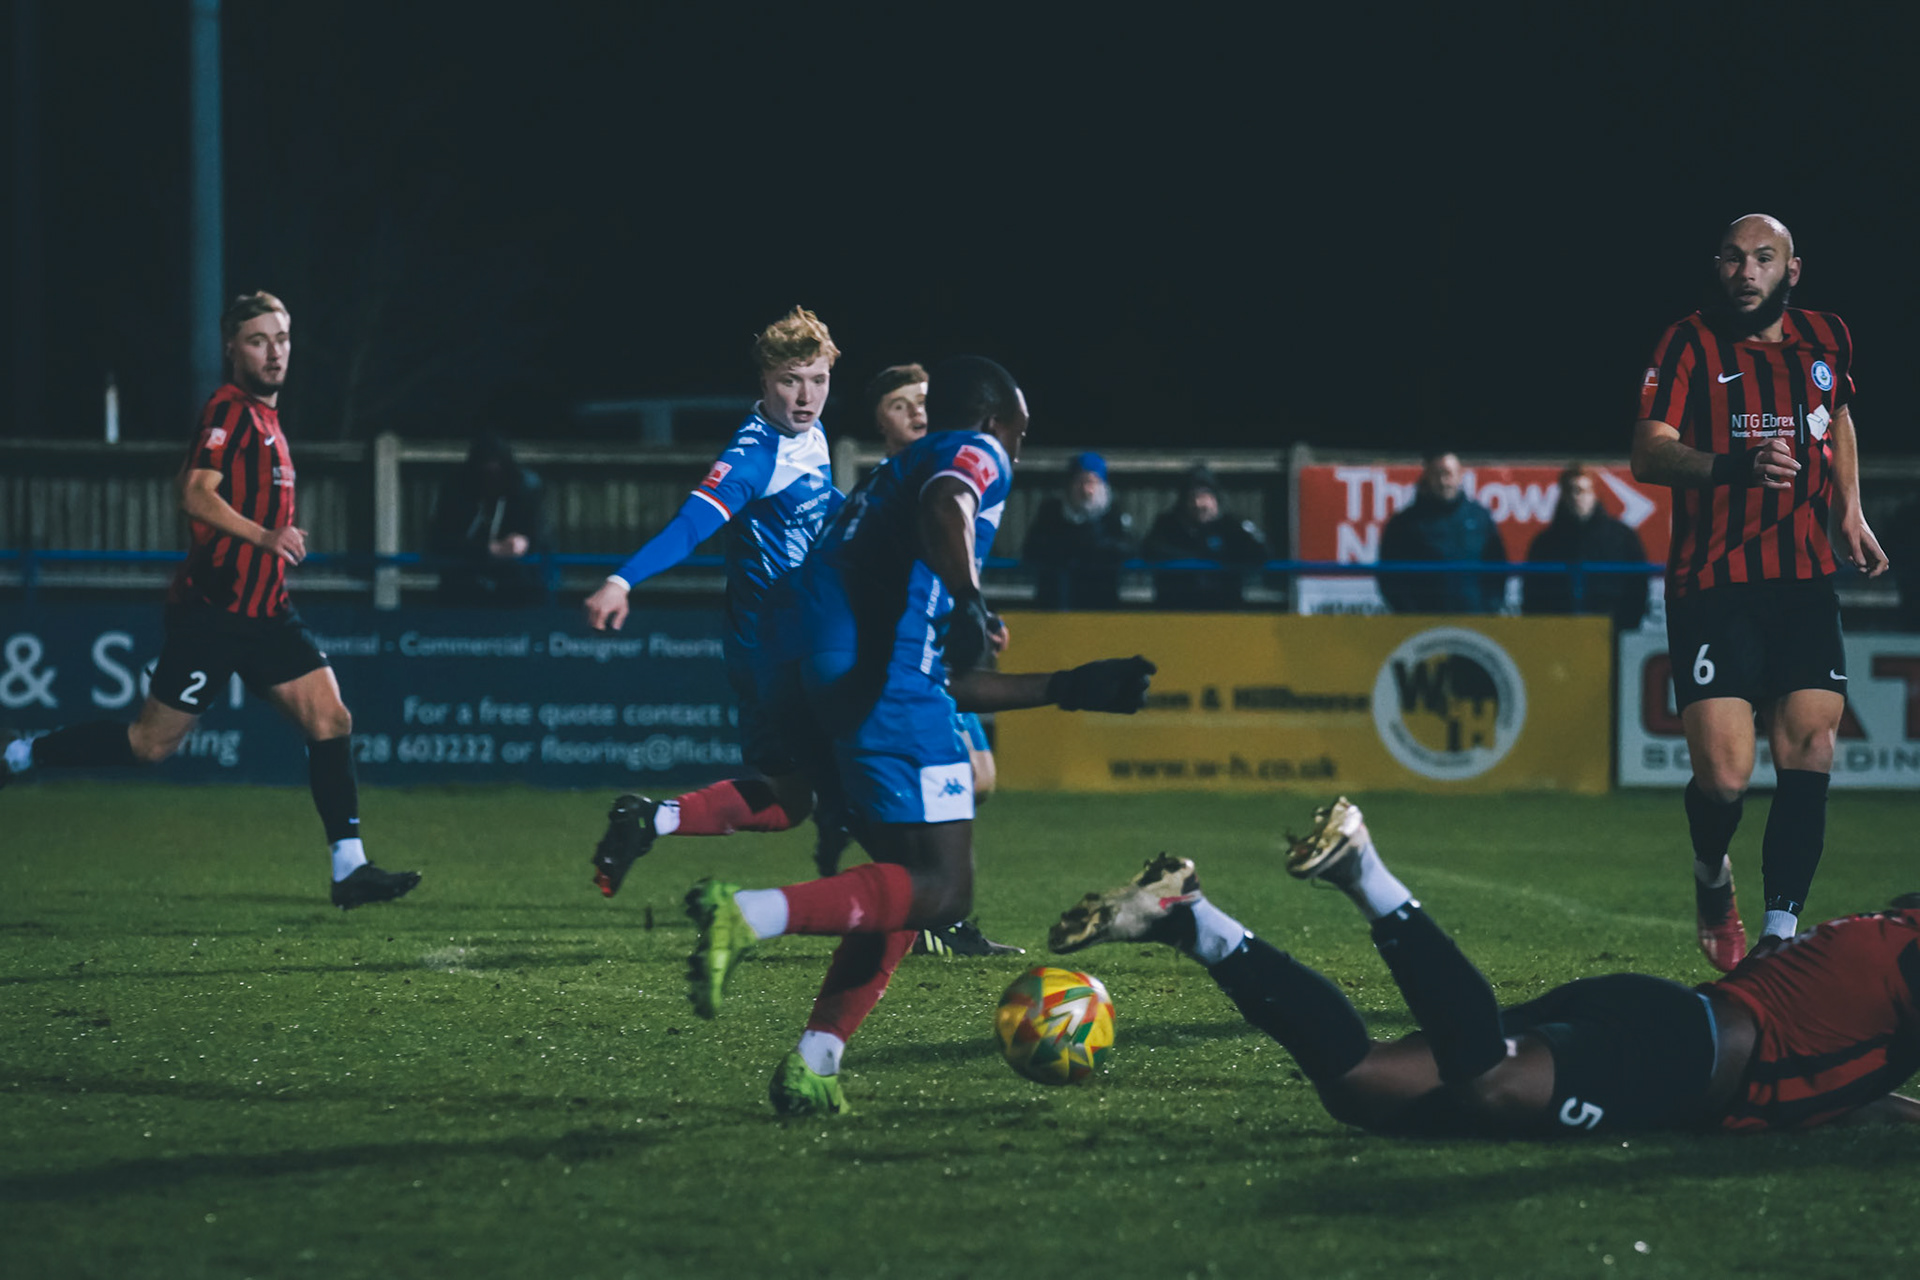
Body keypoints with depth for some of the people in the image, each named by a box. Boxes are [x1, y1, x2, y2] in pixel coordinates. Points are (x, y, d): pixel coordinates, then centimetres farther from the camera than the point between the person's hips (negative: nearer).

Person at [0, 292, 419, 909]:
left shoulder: (265, 416, 16)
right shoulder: (229, 410, -12)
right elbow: (196, 494, -26)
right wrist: (264, 536, -38)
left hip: (264, 611, 8)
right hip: (212, 611, -8)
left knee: (330, 719, -7)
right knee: (153, 742, -1)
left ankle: (350, 869, -8)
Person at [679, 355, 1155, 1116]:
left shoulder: (895, 476, 35)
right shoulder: (975, 455, 9)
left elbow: (944, 682, 36)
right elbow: (943, 510, -20)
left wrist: (1066, 689, 38)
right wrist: (969, 600, -32)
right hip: (883, 685, -9)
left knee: (910, 883, 19)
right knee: (941, 889, -11)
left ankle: (812, 1066, 9)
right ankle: (749, 914, -28)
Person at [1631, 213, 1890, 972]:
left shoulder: (1826, 340, 8)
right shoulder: (1692, 345, -7)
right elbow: (1649, 454, -19)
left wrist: (1849, 511, 20)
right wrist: (1739, 464, -35)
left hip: (1805, 583, 4)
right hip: (1713, 588, -4)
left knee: (1809, 753, -7)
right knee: (1724, 775, -12)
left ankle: (1780, 934, 1)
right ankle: (1712, 881, 21)